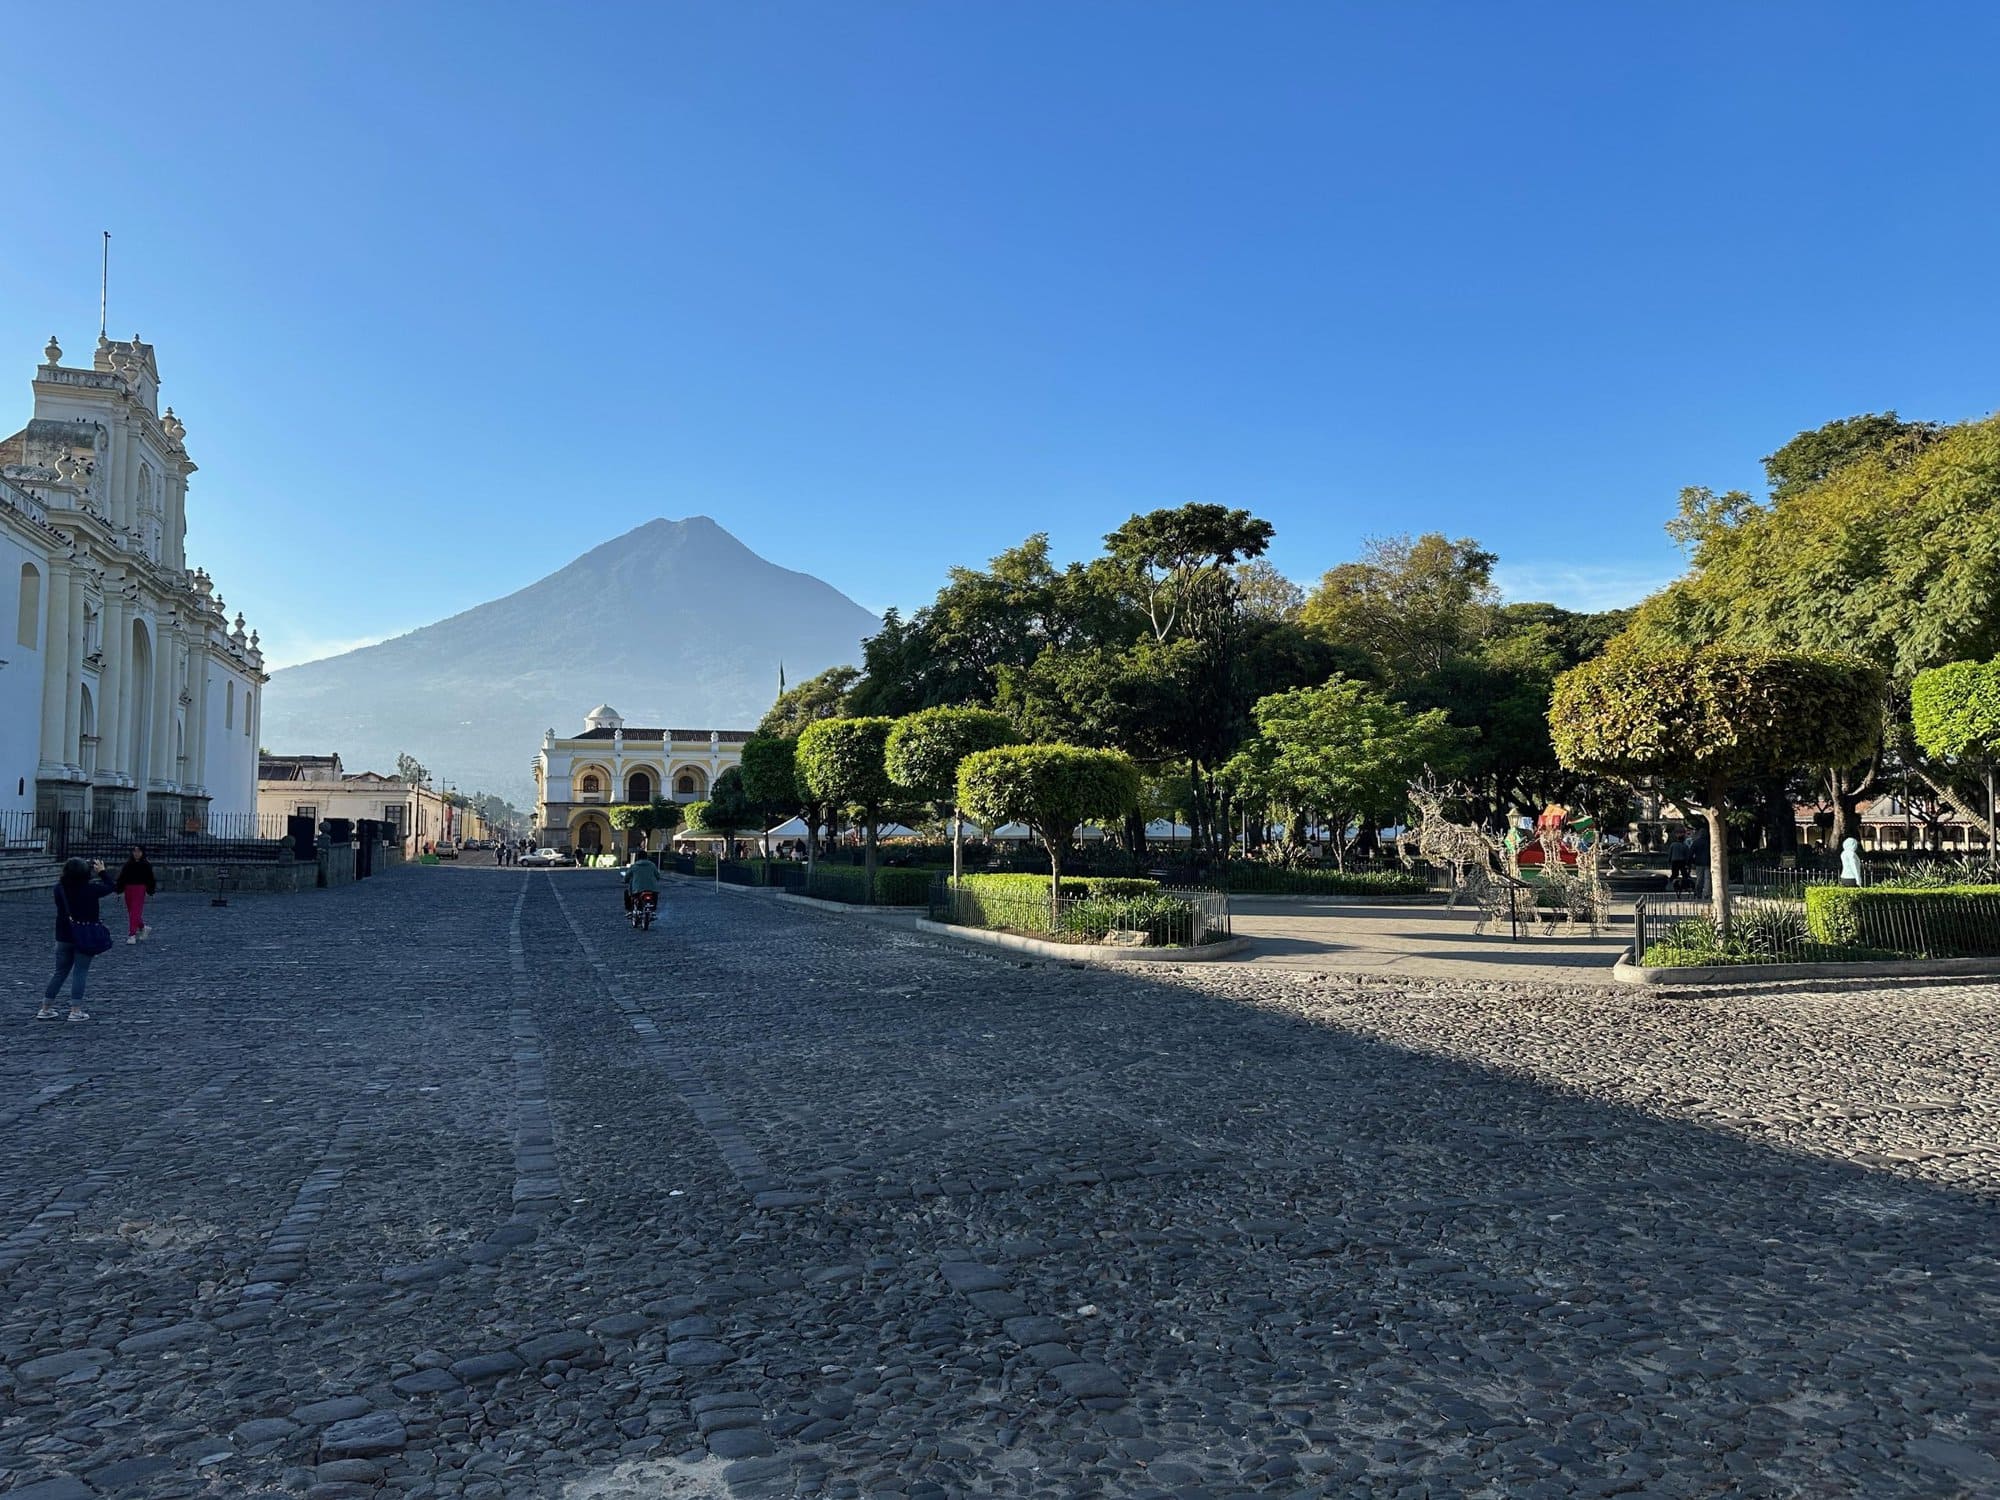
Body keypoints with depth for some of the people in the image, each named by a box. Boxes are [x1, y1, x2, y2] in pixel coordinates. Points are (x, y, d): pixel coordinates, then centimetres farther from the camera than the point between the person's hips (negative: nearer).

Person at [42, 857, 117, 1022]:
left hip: (63, 936, 4)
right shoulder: (90, 888, -14)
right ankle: (76, 1010, -1)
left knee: (60, 972, 15)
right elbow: (112, 887, 0)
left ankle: (45, 1009, 19)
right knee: (80, 972, 2)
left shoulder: (59, 888, -5)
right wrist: (102, 872, 9)